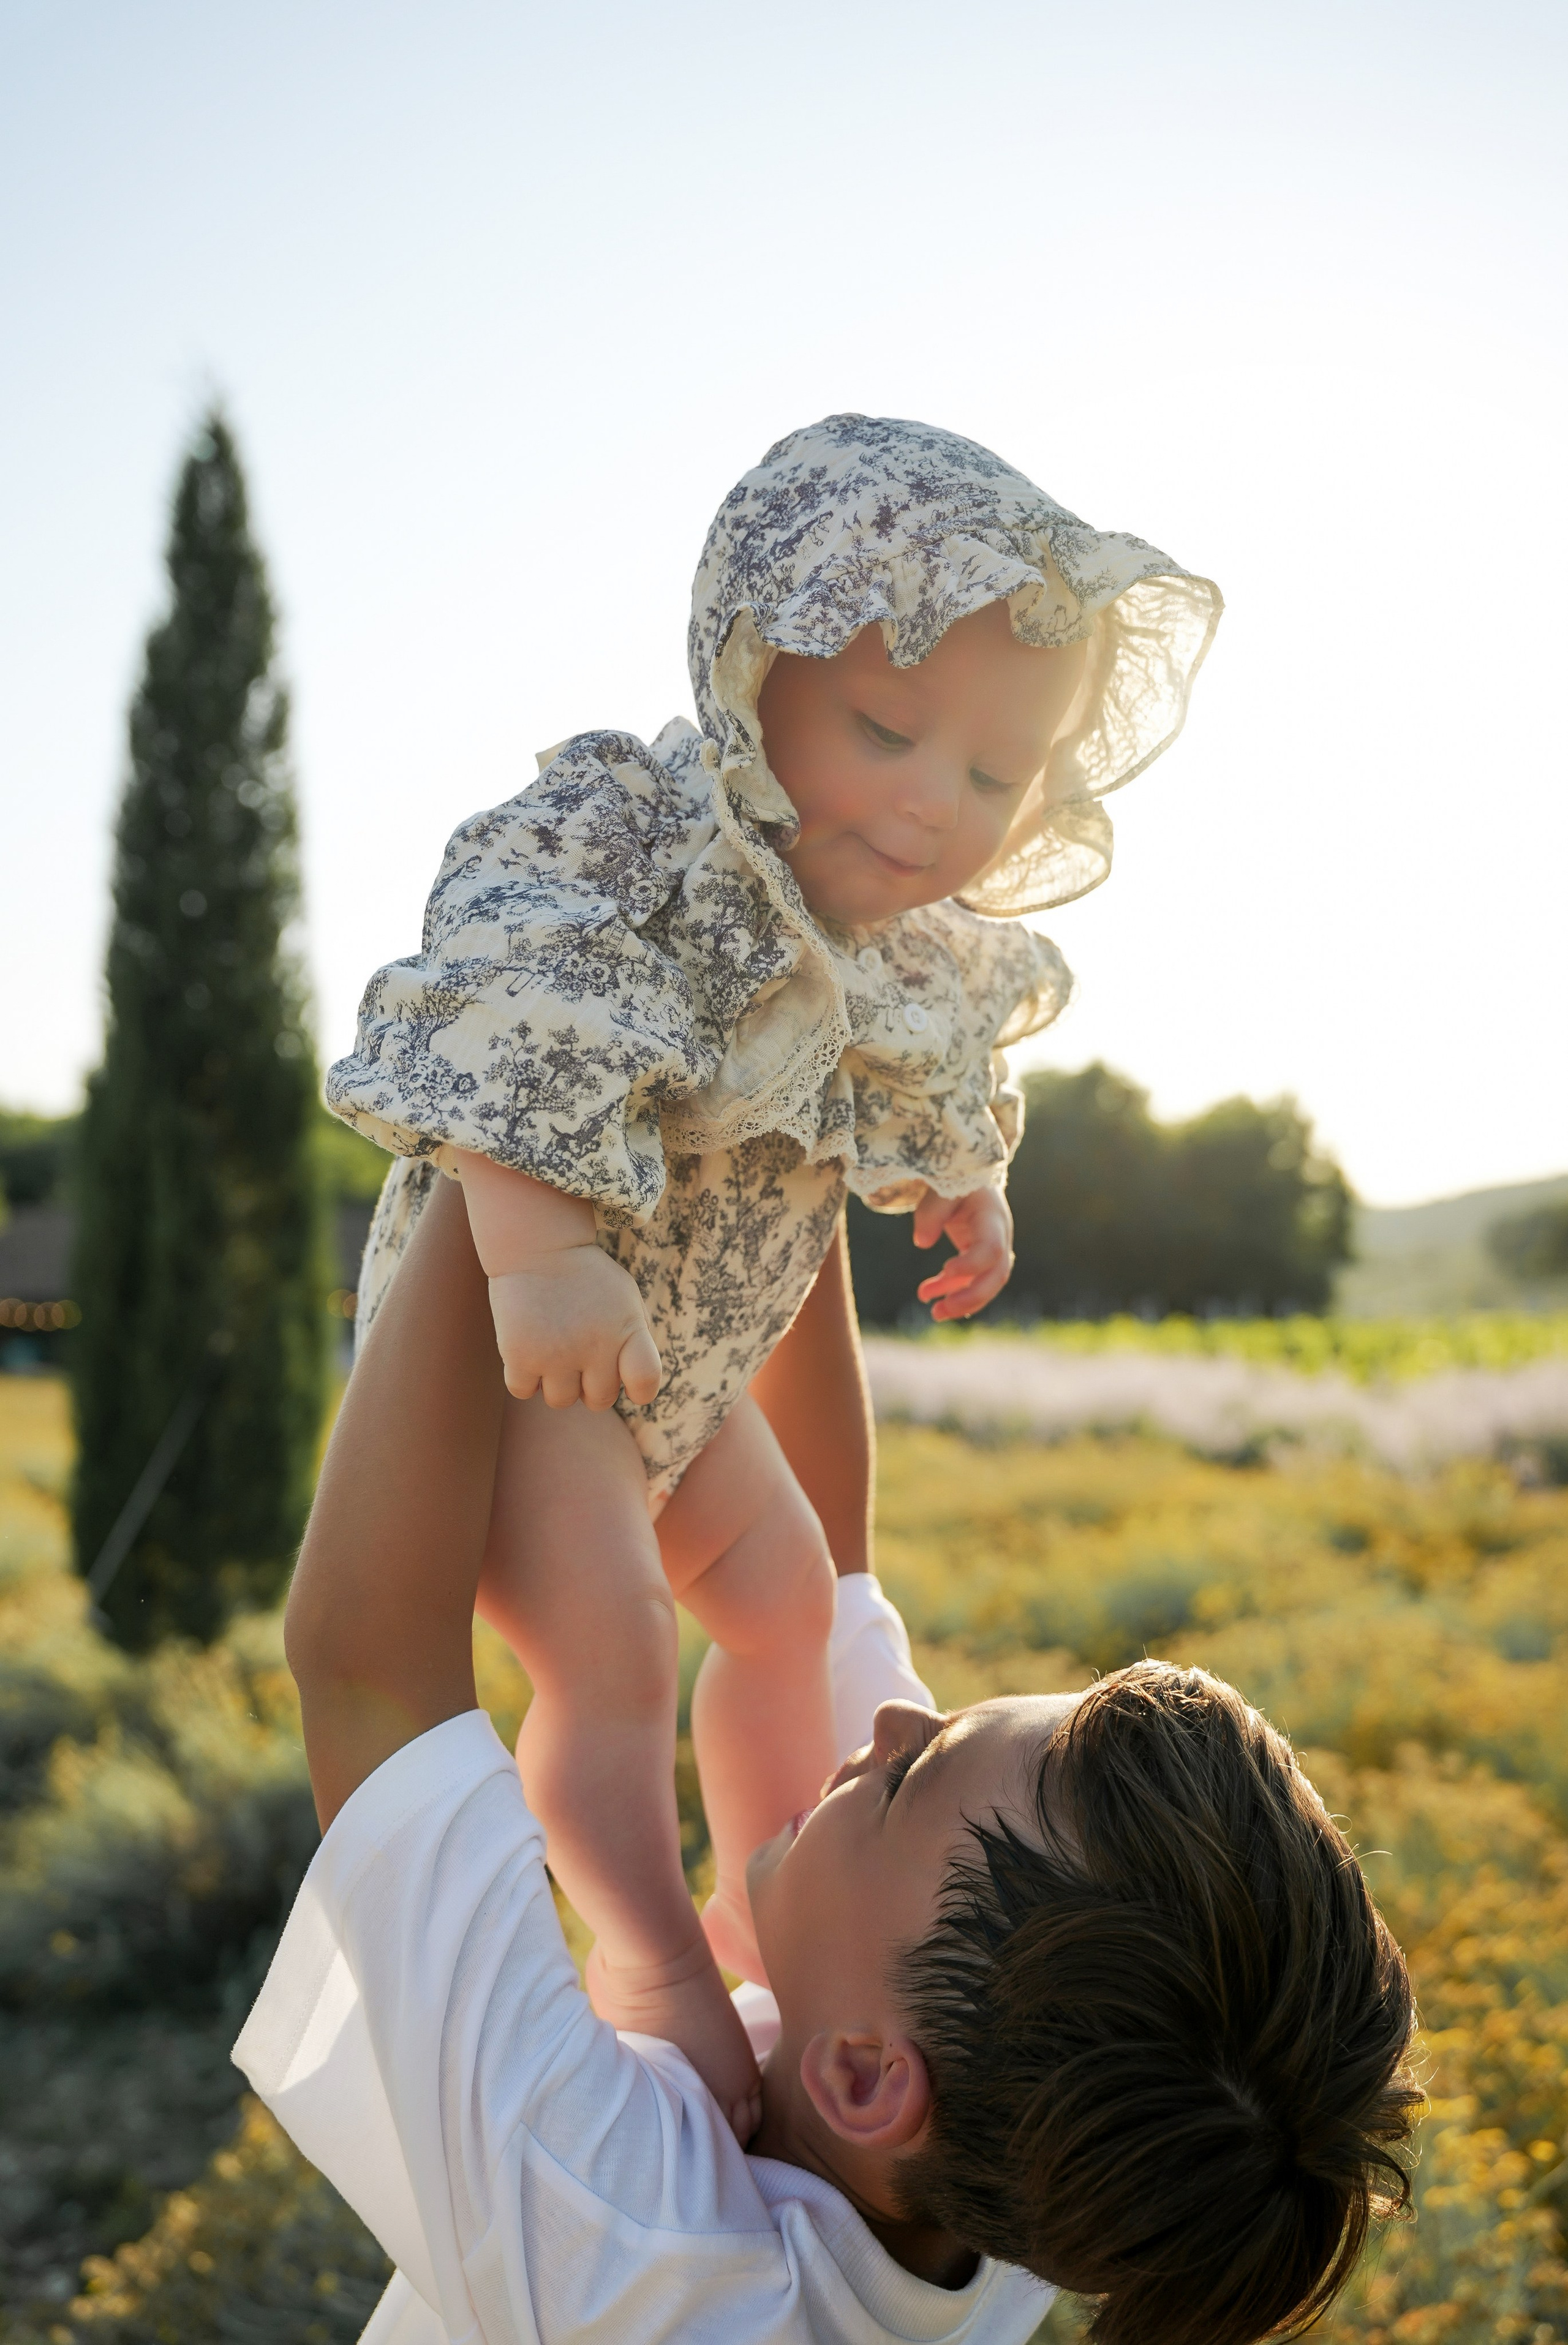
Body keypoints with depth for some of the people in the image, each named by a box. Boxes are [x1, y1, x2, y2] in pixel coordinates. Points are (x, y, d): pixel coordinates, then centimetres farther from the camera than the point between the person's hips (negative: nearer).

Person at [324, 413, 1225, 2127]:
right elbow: (502, 1018, -43)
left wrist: (964, 1183, 11)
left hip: (684, 1356, 9)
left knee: (785, 1598, 19)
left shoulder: (936, 953, -3)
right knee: (610, 1648, -17)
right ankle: (649, 1955, 5)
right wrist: (542, 1251, -52)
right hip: (505, 1332, -8)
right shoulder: (625, 823, -28)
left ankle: (763, 1904, 37)